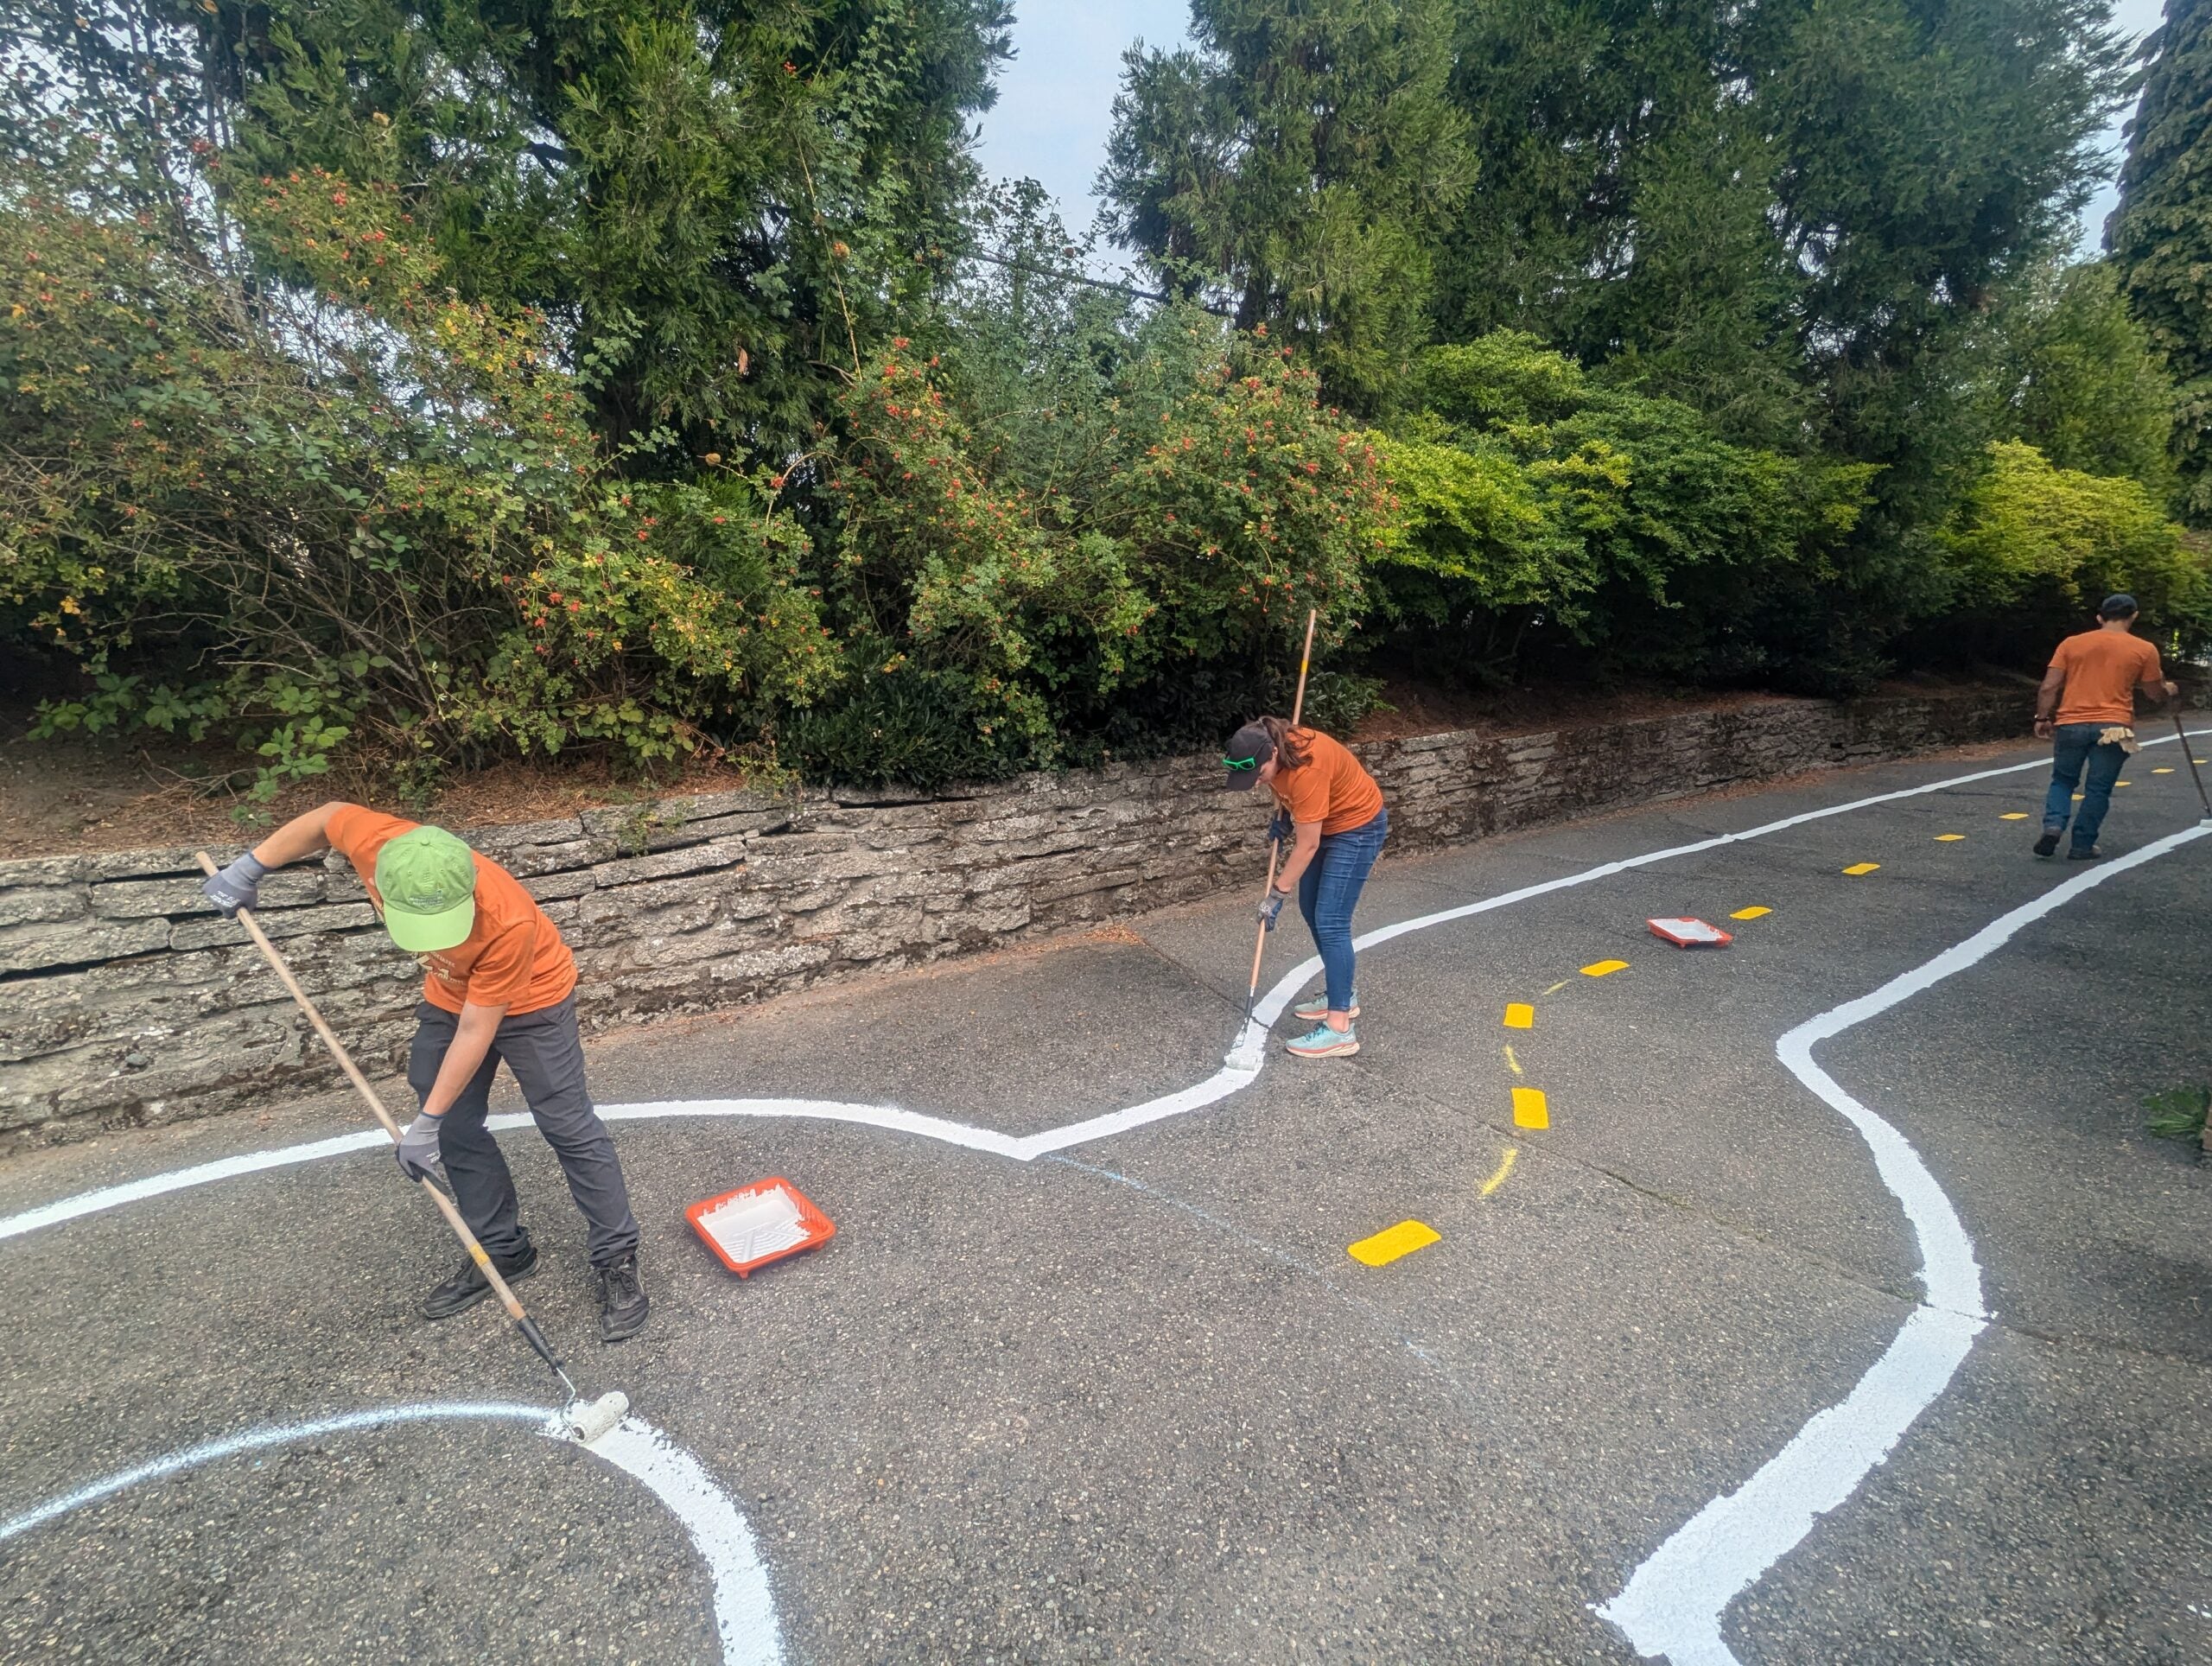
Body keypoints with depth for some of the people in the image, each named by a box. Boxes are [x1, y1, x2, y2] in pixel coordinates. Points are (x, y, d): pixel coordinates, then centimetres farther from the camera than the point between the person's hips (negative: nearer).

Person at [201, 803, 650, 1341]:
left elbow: (476, 1031, -29)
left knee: (569, 1129, -6)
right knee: (456, 1130, 11)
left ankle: (618, 1261, 6)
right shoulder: (372, 844, -31)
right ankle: (503, 1251, 28)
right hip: (449, 996, 6)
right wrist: (251, 865, -3)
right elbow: (329, 817, -5)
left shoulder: (509, 920, -41)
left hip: (528, 1000, -6)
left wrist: (427, 1121, -21)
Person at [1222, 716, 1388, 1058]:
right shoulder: (1272, 746, -14)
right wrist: (1282, 814, -1)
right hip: (1324, 823, 9)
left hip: (1358, 826, -9)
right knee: (1310, 909, 13)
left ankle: (1340, 1029, -12)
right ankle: (1342, 997, 27)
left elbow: (1307, 846, -29)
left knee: (1330, 922, -14)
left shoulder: (1307, 768, -37)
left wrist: (1277, 895, -21)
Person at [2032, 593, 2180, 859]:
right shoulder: (2144, 650, 4)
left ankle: (2053, 825, -9)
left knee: (2063, 781, 14)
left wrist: (2042, 718, 7)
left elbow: (2049, 687, 0)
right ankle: (2082, 845, 8)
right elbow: (2156, 692, 14)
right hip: (2113, 728, -1)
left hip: (2070, 725, 1)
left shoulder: (2071, 643, 5)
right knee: (2098, 789, 6)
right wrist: (2171, 689, 36)